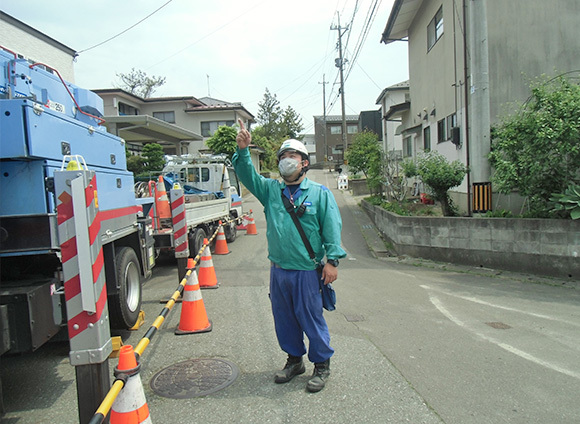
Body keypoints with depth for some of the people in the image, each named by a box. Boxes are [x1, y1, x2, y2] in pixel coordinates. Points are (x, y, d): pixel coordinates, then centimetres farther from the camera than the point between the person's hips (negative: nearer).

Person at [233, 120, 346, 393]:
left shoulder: (319, 193, -2)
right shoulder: (270, 189, 9)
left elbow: (332, 227, -5)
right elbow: (247, 175, 5)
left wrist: (332, 260, -11)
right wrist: (243, 150, -10)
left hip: (307, 271, -5)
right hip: (278, 270, 5)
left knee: (311, 319, 5)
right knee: (284, 319, 16)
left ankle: (322, 365, 25)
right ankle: (294, 360, 36)